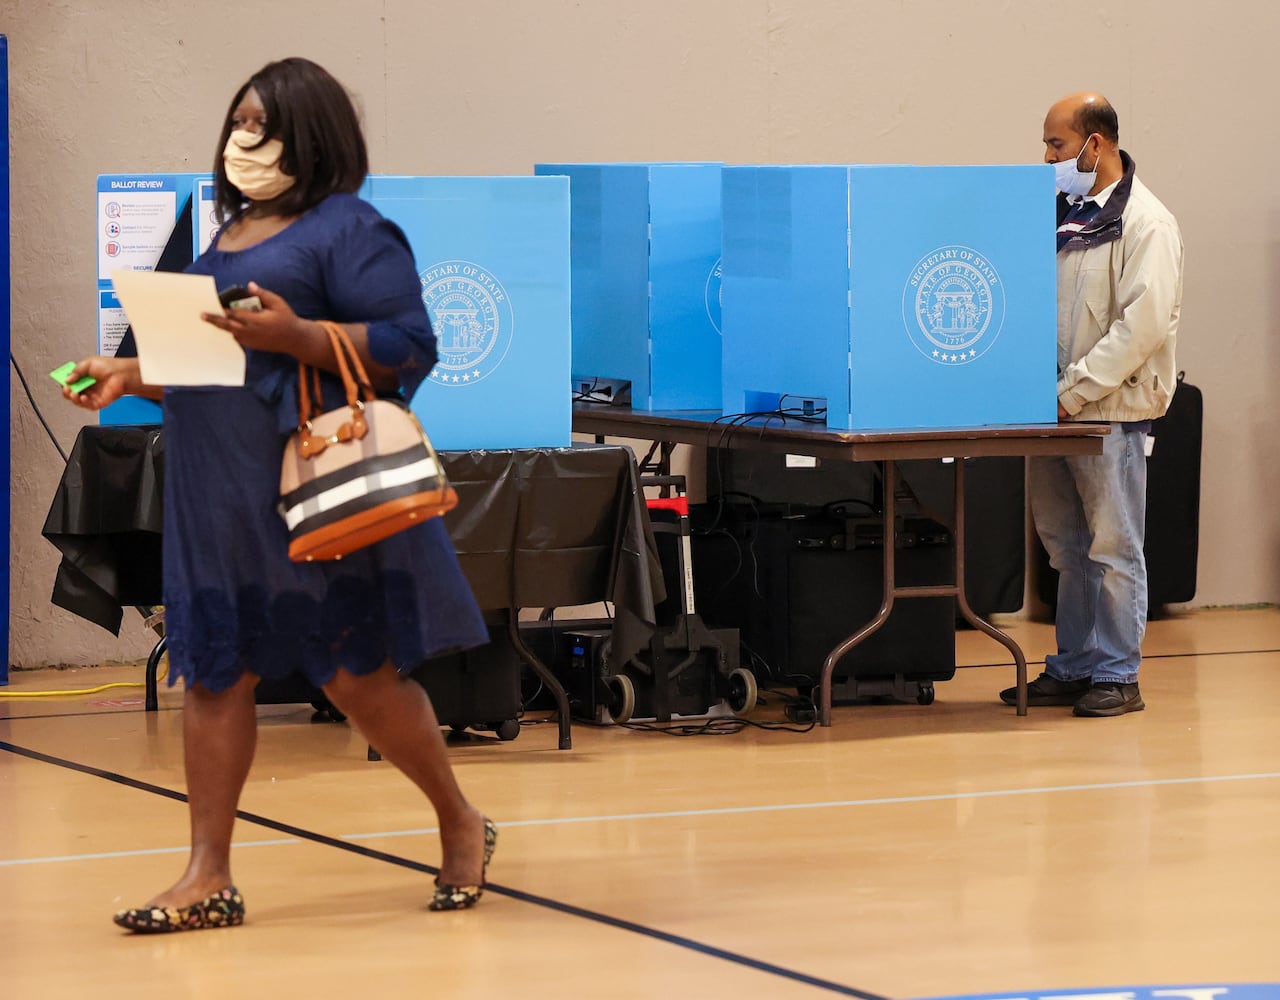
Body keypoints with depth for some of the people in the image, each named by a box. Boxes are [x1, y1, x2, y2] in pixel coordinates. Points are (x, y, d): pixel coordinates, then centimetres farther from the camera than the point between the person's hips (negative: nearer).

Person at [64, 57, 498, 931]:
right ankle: (209, 876, 8)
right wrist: (135, 376, 10)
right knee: (213, 669, 4)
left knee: (357, 672, -2)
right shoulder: (225, 238, 19)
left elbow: (409, 350, -14)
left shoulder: (349, 229, -6)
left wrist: (293, 334, -24)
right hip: (218, 493, 8)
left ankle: (462, 826, 19)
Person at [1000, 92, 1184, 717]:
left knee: (1112, 547, -2)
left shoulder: (1146, 223, -9)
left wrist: (1073, 392, -18)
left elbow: (1143, 324, -17)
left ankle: (1117, 676, 4)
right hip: (1054, 410, 7)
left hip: (1109, 410, -7)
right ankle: (1072, 669, 19)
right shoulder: (1063, 214, 13)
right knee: (1066, 545, 12)